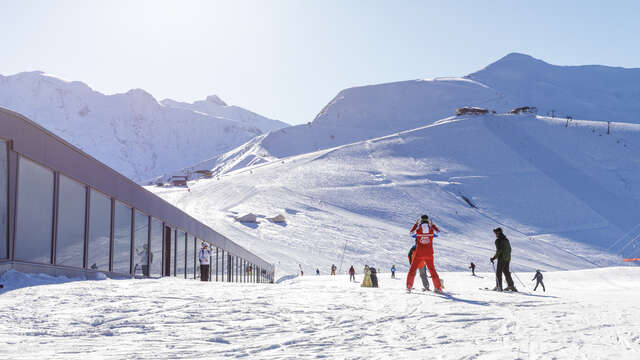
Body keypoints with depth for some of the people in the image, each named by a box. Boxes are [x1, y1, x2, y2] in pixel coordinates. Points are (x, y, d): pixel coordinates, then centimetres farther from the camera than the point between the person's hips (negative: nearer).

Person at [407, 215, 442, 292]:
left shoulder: (418, 230, -10)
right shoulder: (431, 230, -7)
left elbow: (411, 232, 12)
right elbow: (438, 231, 15)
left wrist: (416, 224, 17)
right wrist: (432, 224, 21)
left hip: (419, 254, -2)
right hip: (429, 254, 2)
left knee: (412, 269, 11)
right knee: (432, 270, 15)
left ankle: (409, 286, 6)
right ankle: (438, 287, 13)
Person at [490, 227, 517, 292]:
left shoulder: (498, 240, -10)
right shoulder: (506, 239, 15)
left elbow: (498, 250, -18)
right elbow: (509, 249, 19)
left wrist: (494, 258, -14)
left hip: (501, 258, -8)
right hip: (508, 258, 8)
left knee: (498, 272, -3)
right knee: (506, 272, 14)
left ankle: (499, 287, -7)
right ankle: (510, 285, 14)